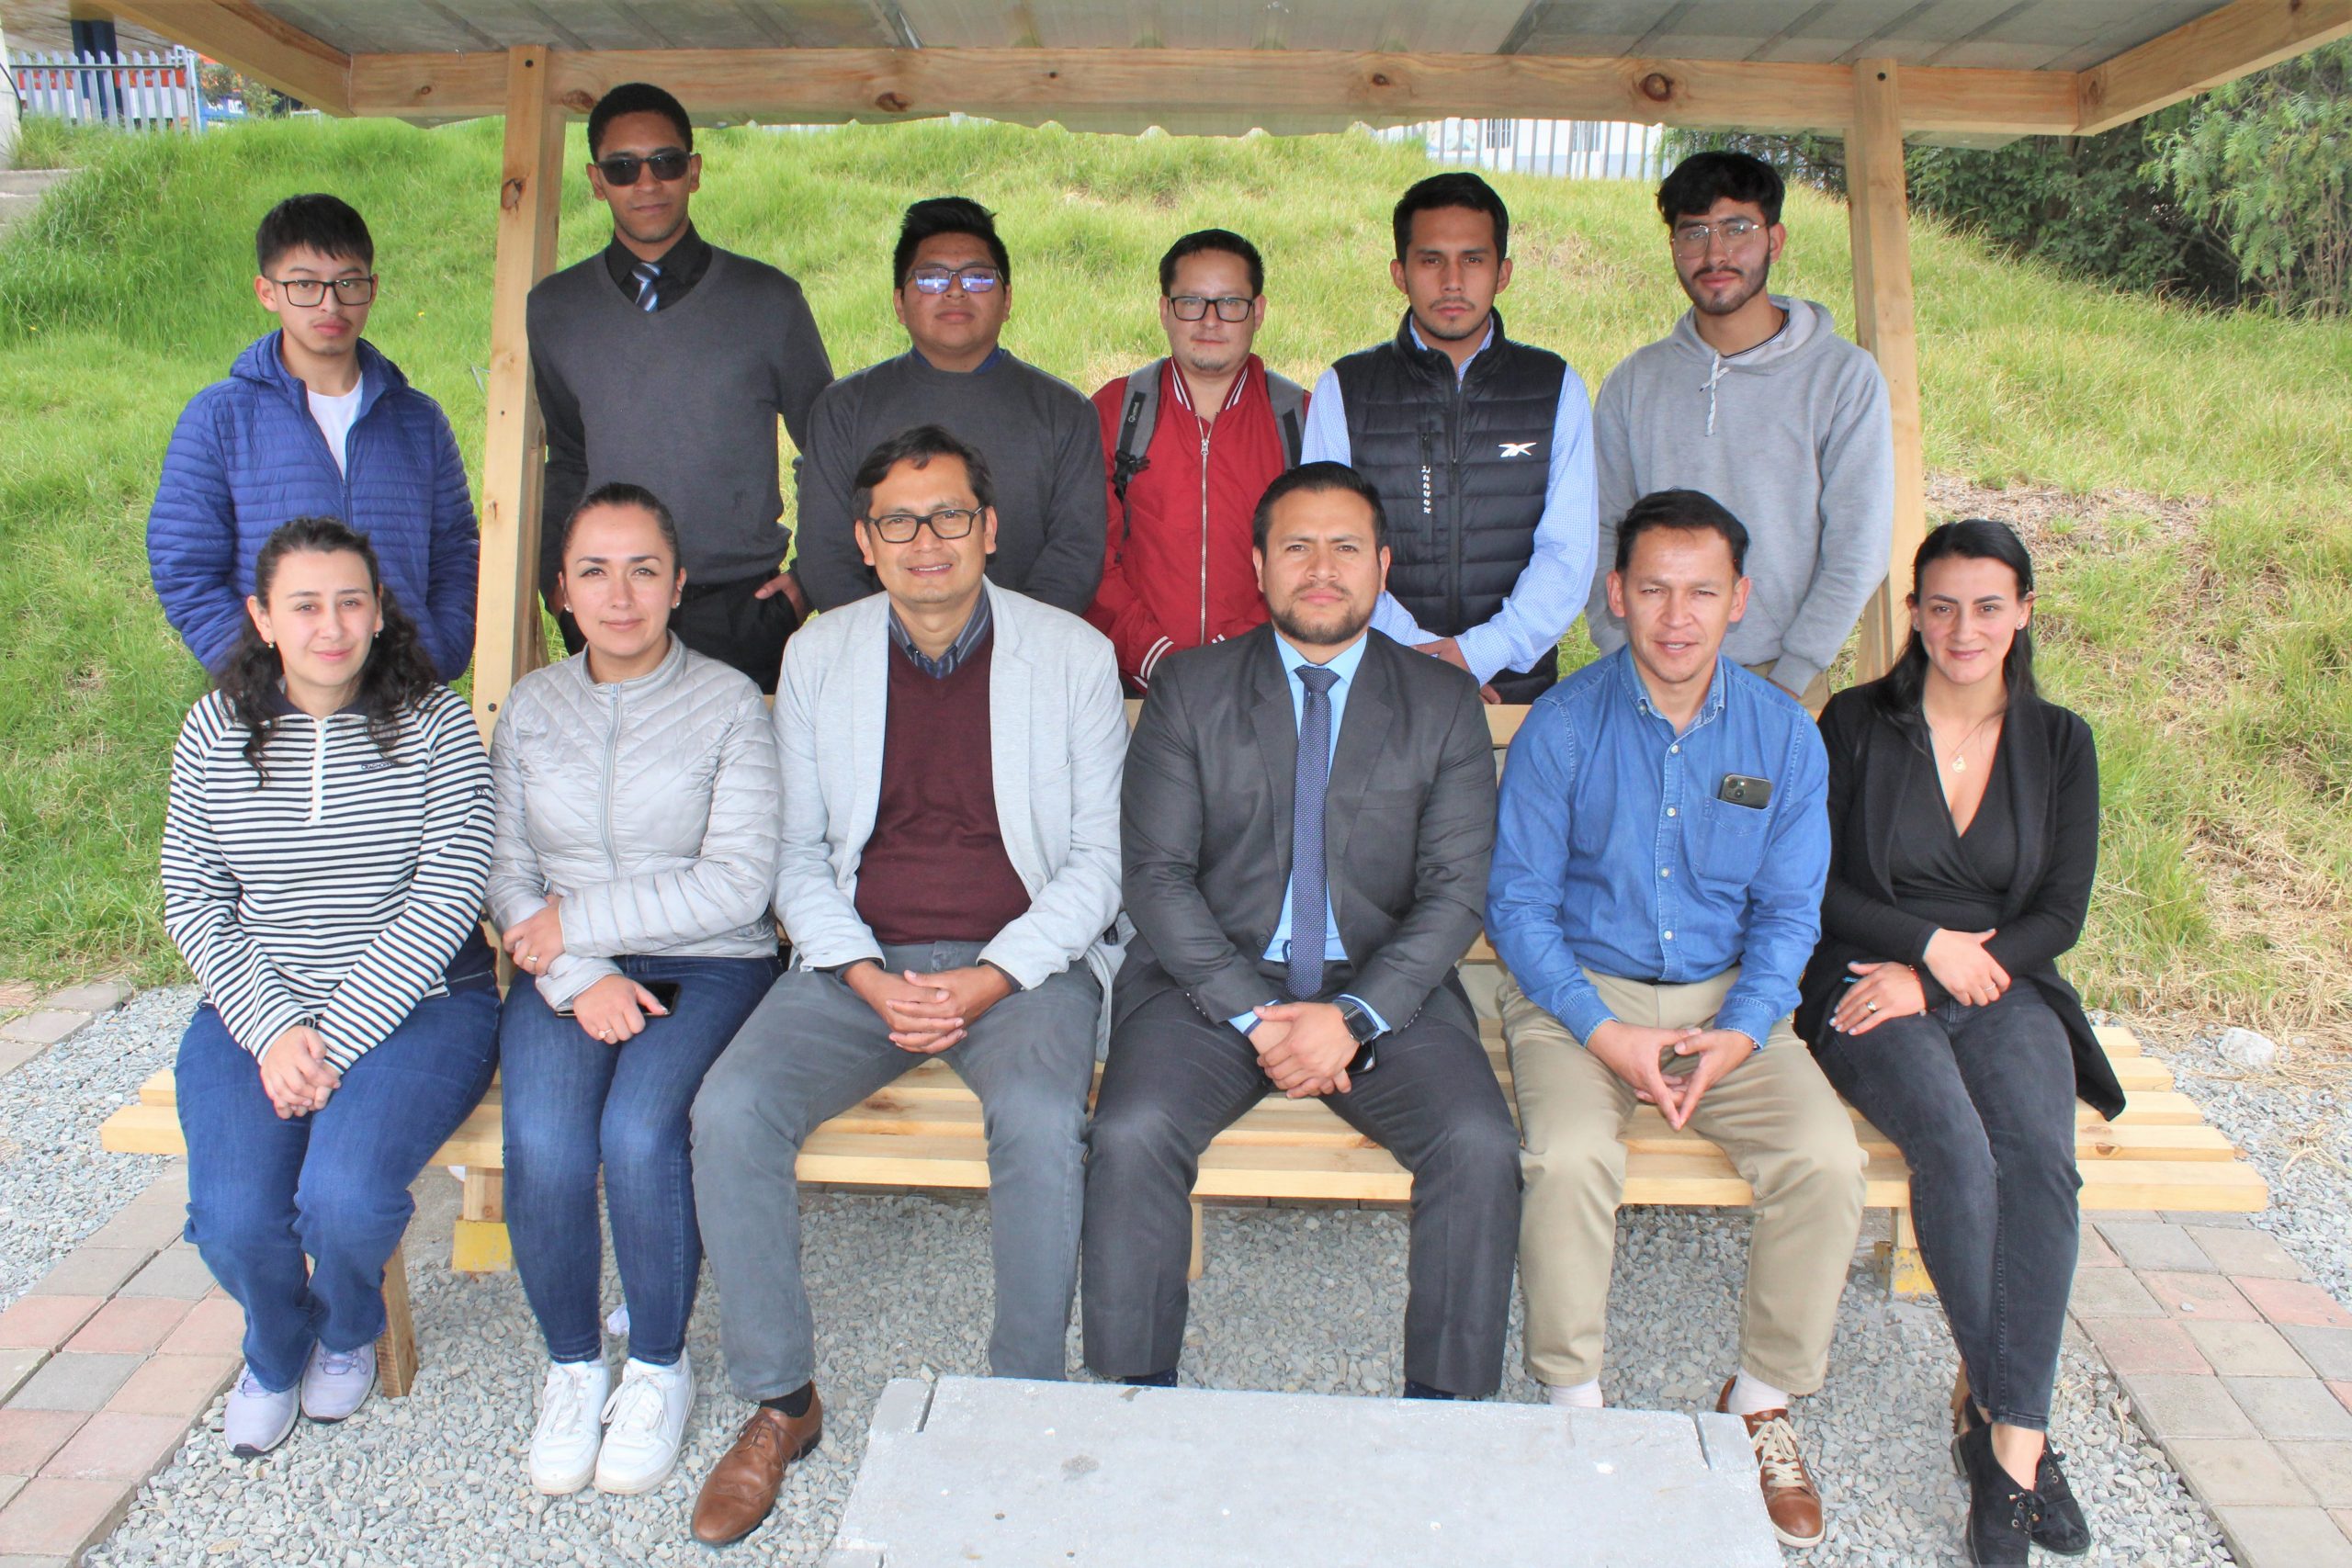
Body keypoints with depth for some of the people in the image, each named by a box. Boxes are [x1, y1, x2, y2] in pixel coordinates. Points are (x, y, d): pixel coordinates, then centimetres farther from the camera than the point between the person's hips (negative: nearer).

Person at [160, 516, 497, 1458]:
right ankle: (276, 1353, 21)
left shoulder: (433, 725, -6)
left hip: (416, 1000, -3)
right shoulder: (216, 731, 3)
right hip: (257, 1005, 3)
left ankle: (349, 1334, 14)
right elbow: (191, 898, 3)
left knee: (344, 1196, -26)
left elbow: (445, 898, -11)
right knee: (233, 1219, -18)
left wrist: (336, 1037, -16)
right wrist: (274, 1029, -11)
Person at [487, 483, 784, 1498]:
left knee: (637, 1132, -28)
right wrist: (578, 977, -11)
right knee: (543, 1147, -24)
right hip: (567, 974, 3)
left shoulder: (729, 703, -1)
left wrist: (578, 922, -9)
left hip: (707, 966, -3)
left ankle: (659, 1366, -2)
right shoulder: (530, 706, 11)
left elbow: (736, 883, -10)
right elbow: (505, 874, 6)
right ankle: (571, 1365, 3)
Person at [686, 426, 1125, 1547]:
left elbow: (1100, 856, 0)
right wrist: (868, 977, -9)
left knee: (1041, 1120, -32)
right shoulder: (817, 656, 9)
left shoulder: (1073, 654, 2)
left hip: (1023, 958, -2)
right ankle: (779, 1401, -1)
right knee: (731, 1109, -22)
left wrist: (994, 979, -14)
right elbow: (799, 854, 8)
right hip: (860, 960, 3)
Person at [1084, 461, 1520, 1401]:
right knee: (1131, 1135, -26)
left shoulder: (1445, 705, 8)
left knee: (1482, 1147, -24)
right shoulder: (1189, 690, 6)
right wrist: (1254, 1016, -14)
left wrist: (1354, 1017, -16)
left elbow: (1454, 892, 0)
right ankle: (1139, 1402, -8)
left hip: (1383, 987, 1)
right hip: (1214, 980, 0)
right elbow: (1155, 874, -2)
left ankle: (1443, 1410, -6)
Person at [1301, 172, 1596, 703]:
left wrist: (1479, 653, -12)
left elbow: (1569, 552, 2)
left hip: (1518, 687, 1)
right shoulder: (1342, 390, 8)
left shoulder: (1556, 388, 11)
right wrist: (1416, 652, -13)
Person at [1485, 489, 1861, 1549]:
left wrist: (1738, 1035, -12)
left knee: (1826, 1159, -21)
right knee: (1570, 1158, -30)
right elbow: (1518, 902, -5)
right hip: (1578, 991, -2)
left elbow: (1788, 911, 5)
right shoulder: (1562, 726, -6)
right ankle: (1574, 1402, -6)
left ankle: (1761, 1401, 4)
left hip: (1727, 1002, 3)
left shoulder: (1786, 736, 2)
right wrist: (1605, 1033, -17)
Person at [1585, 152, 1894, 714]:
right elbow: (1603, 535, 6)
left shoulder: (1845, 377, -3)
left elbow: (1857, 551, -6)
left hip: (1785, 680, -2)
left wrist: (1786, 683, -12)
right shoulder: (1633, 383, 5)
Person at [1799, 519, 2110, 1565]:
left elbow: (2059, 913, 5)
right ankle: (2002, 1413, -14)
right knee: (1956, 1147, -30)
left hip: (2005, 993, 2)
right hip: (1868, 987, -2)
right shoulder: (1856, 724, 4)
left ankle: (2006, 1434, -24)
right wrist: (1927, 942, -9)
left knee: (2039, 1155, -28)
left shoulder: (2059, 743, 11)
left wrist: (1930, 978, -8)